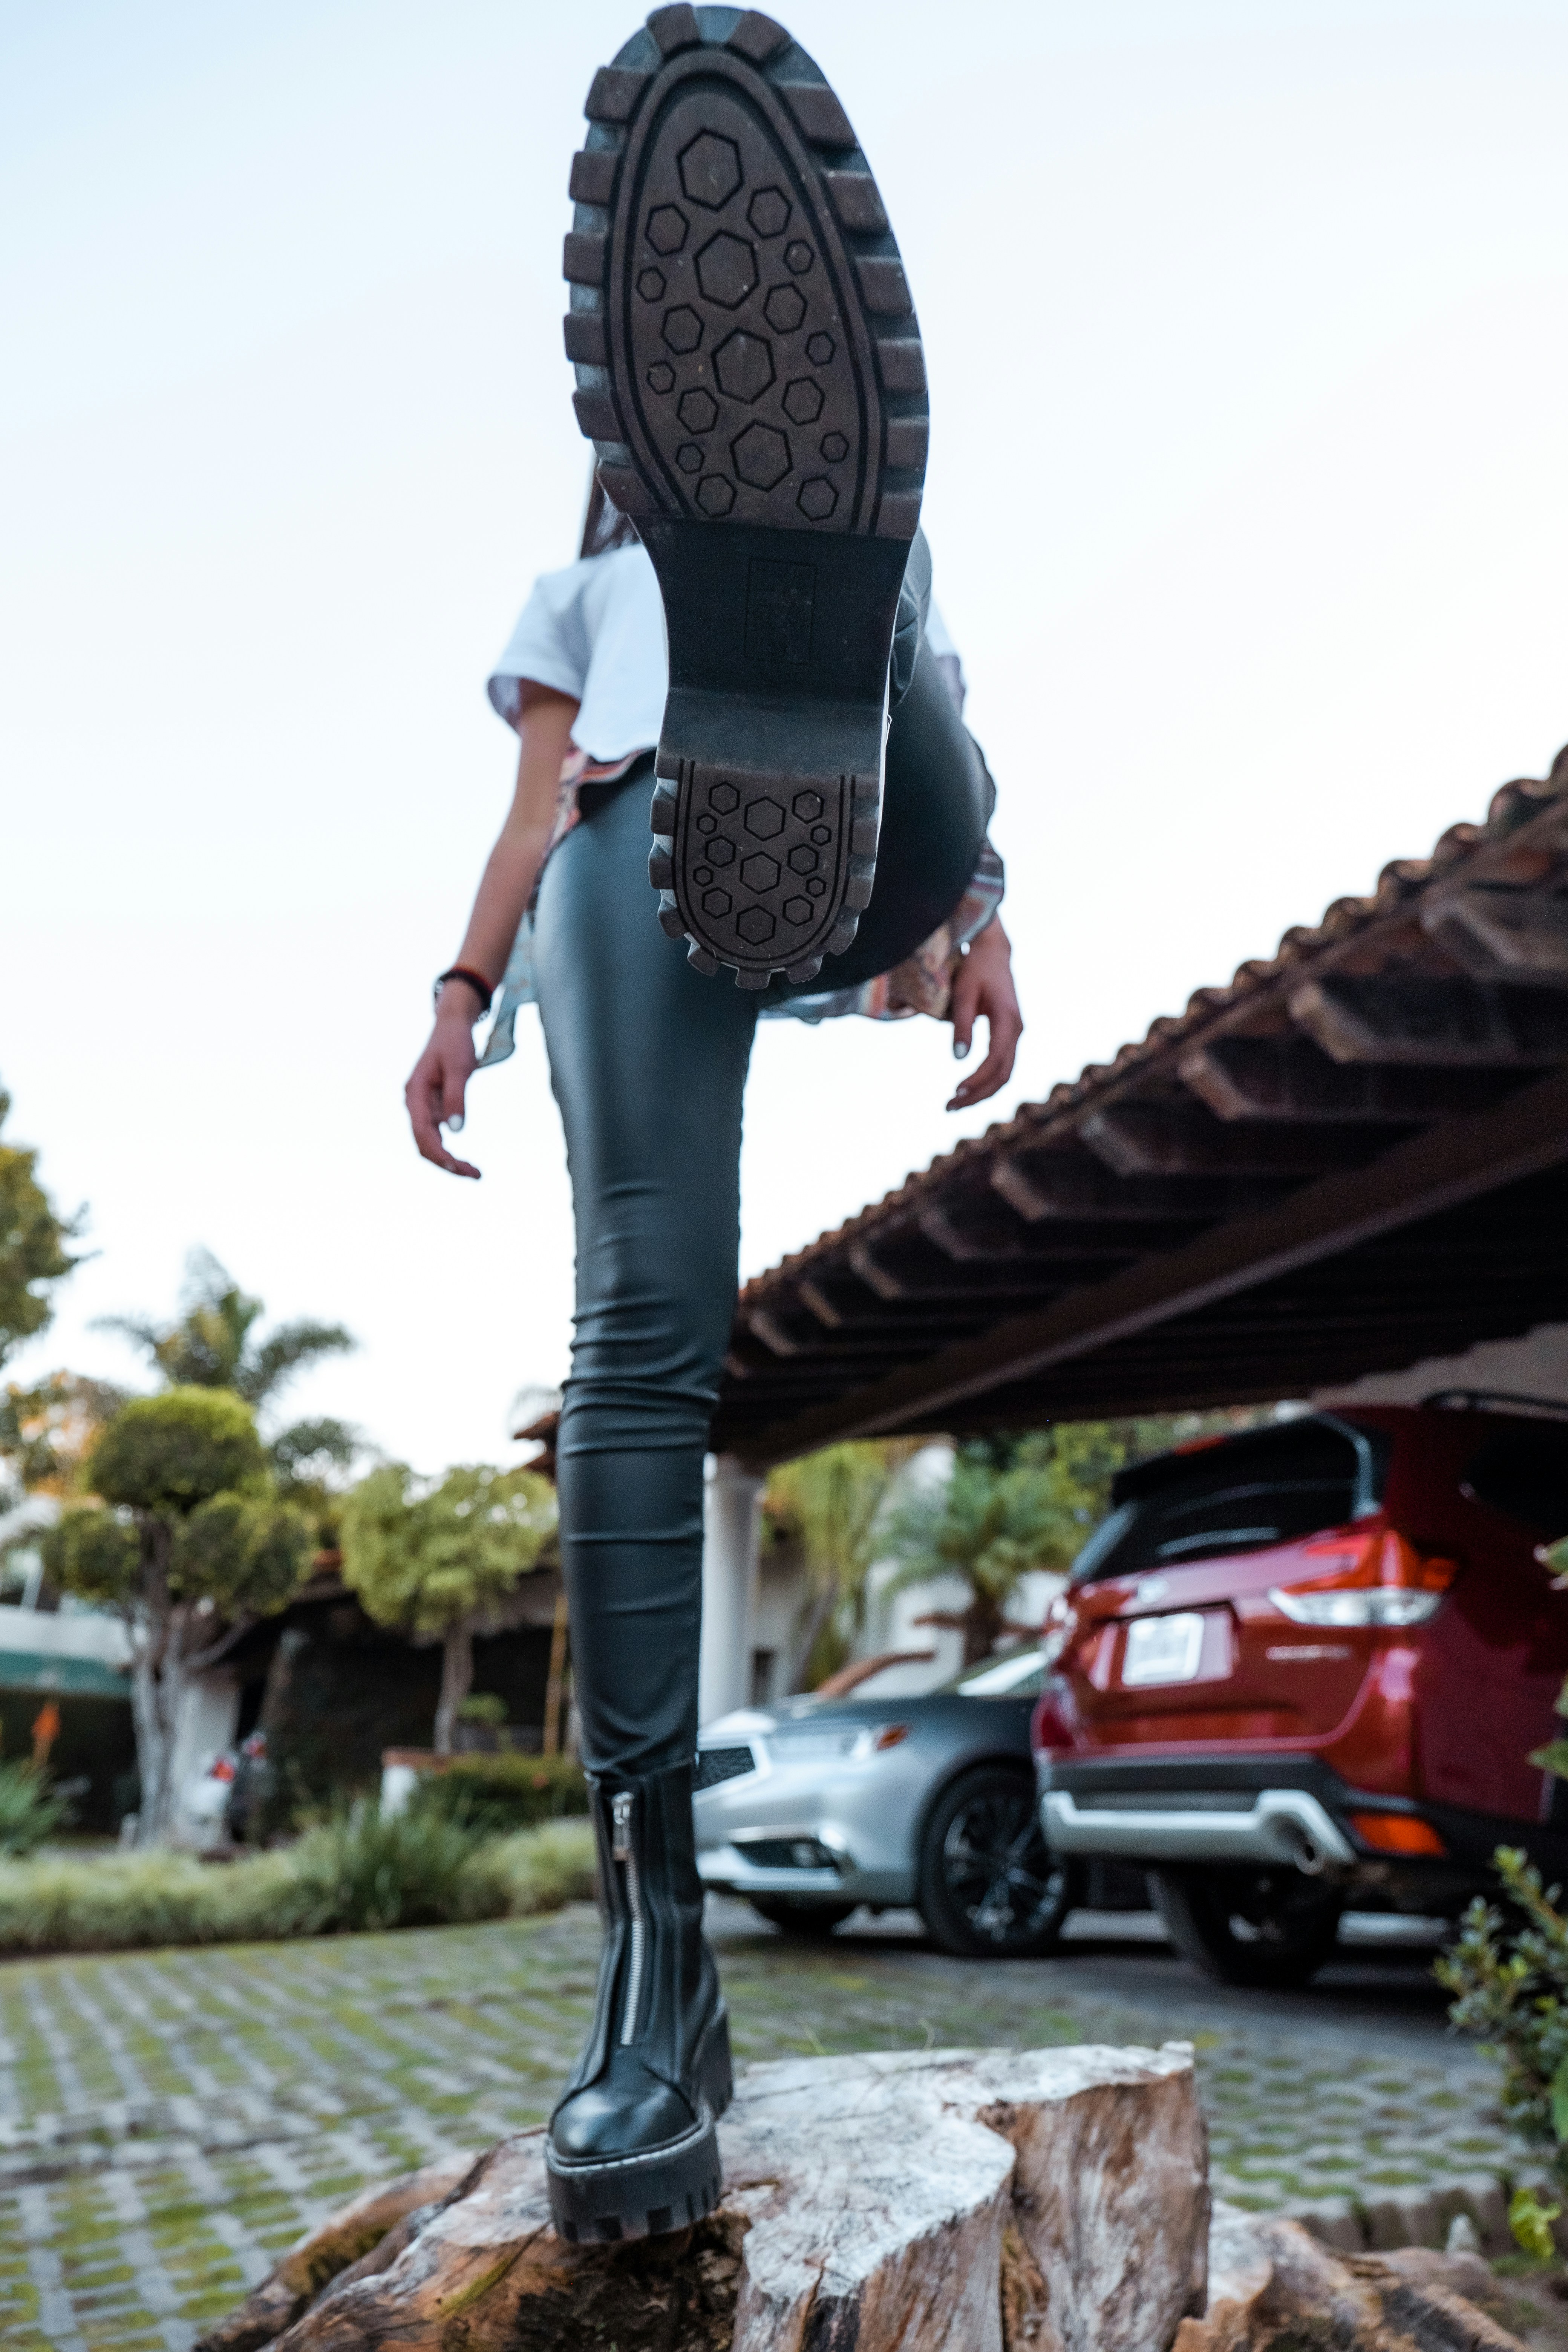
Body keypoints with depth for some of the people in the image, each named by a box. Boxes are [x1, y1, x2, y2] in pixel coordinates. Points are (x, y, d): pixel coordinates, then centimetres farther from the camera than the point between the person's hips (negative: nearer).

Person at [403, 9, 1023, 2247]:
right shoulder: (592, 574, 39)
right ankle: (658, 1935, -21)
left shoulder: (883, 561, 37)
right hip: (645, 844, -1)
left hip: (838, 845, 1)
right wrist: (463, 991, 7)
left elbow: (942, 734, 20)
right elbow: (534, 803, 23)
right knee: (644, 1328, -18)